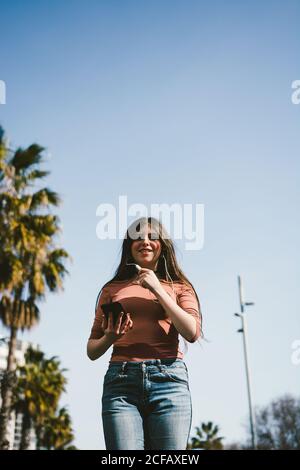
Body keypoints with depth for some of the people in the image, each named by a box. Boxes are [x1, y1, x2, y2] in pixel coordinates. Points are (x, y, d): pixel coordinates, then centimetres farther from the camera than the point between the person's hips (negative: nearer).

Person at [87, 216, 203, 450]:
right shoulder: (112, 289, 19)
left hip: (168, 380, 0)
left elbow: (192, 333, -1)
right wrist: (109, 338, -4)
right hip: (121, 381, 1)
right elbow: (92, 350, 18)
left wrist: (158, 290, -2)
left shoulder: (179, 287, 18)